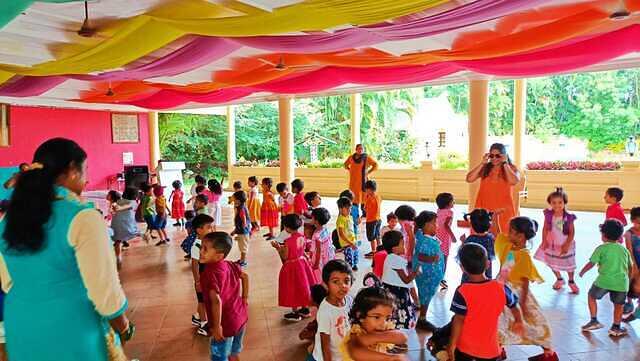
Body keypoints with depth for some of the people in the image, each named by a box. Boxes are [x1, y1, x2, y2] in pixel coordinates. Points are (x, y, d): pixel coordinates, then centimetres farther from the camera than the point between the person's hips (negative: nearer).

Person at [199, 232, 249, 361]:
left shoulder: (210, 273, -26)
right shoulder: (229, 265, -3)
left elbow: (216, 301, -37)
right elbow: (245, 276, 14)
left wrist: (216, 326, -26)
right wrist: (245, 298, 22)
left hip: (226, 325, -7)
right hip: (241, 318, 7)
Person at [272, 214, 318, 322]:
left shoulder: (288, 241, -25)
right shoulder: (301, 237, -5)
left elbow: (284, 257, -19)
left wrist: (278, 248, -11)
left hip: (292, 266, -7)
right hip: (302, 262, 7)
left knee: (293, 290, 8)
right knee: (302, 286, 20)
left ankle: (295, 313, 20)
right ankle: (305, 309, 34)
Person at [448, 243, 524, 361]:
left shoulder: (462, 292, -20)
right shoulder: (501, 289, -9)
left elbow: (458, 321, -18)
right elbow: (514, 307, 8)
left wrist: (452, 345, -8)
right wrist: (518, 322, 29)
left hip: (465, 347, -2)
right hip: (490, 349, 3)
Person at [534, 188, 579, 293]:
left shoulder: (568, 217, -19)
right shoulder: (548, 215, -12)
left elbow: (572, 232, -13)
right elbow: (545, 228, -4)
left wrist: (566, 245, -19)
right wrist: (544, 241, -12)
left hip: (565, 245, -3)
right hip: (551, 243, 3)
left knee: (568, 264, 12)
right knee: (552, 264, 16)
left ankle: (571, 281, 36)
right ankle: (559, 279, 40)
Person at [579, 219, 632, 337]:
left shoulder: (602, 248, -2)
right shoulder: (624, 250, 11)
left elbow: (591, 263, -5)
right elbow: (630, 267, 21)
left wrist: (582, 272, 11)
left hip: (604, 280, -3)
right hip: (621, 283, 4)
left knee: (592, 296, 18)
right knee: (618, 304, 19)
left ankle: (594, 321, 15)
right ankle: (616, 328, 27)